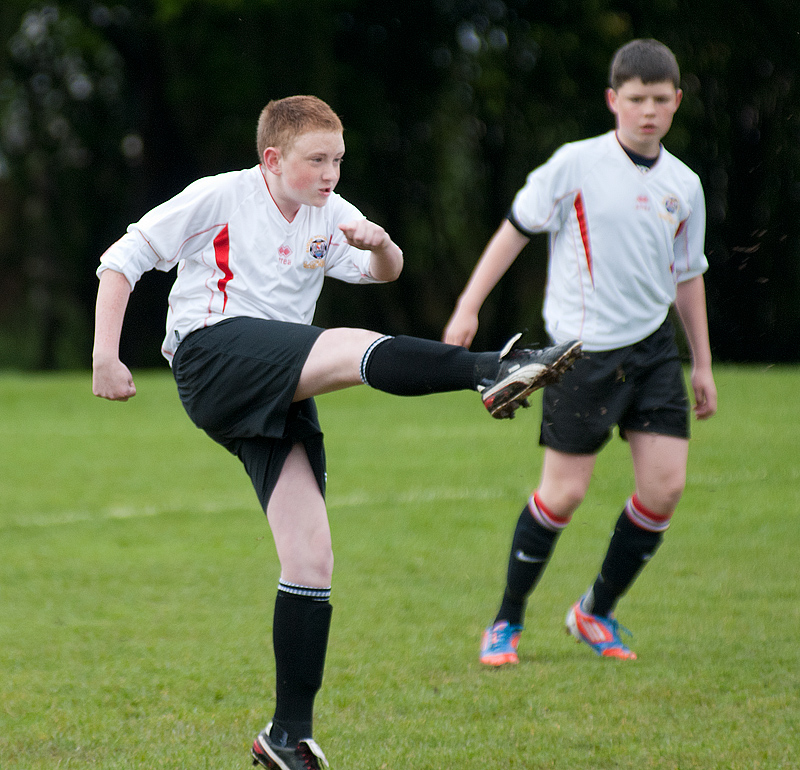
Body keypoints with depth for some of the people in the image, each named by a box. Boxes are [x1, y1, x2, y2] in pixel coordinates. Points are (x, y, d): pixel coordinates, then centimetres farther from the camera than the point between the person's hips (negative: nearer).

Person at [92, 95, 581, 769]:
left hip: (281, 398, 6)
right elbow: (123, 260, 2)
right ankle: (493, 372, -53)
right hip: (214, 354, -6)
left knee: (311, 561, -3)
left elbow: (385, 272, 12)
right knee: (355, 347, -30)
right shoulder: (221, 197, 1)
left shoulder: (329, 215, 17)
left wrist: (380, 245, -13)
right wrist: (105, 356, -7)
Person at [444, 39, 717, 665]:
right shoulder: (577, 165, -8)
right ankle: (507, 622, 12)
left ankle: (597, 613, 15)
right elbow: (517, 229, -3)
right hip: (584, 349, -5)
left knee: (665, 486, -4)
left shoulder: (684, 186, 7)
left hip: (653, 346, 5)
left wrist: (702, 365, 19)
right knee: (564, 494, -6)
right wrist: (469, 306, -9)